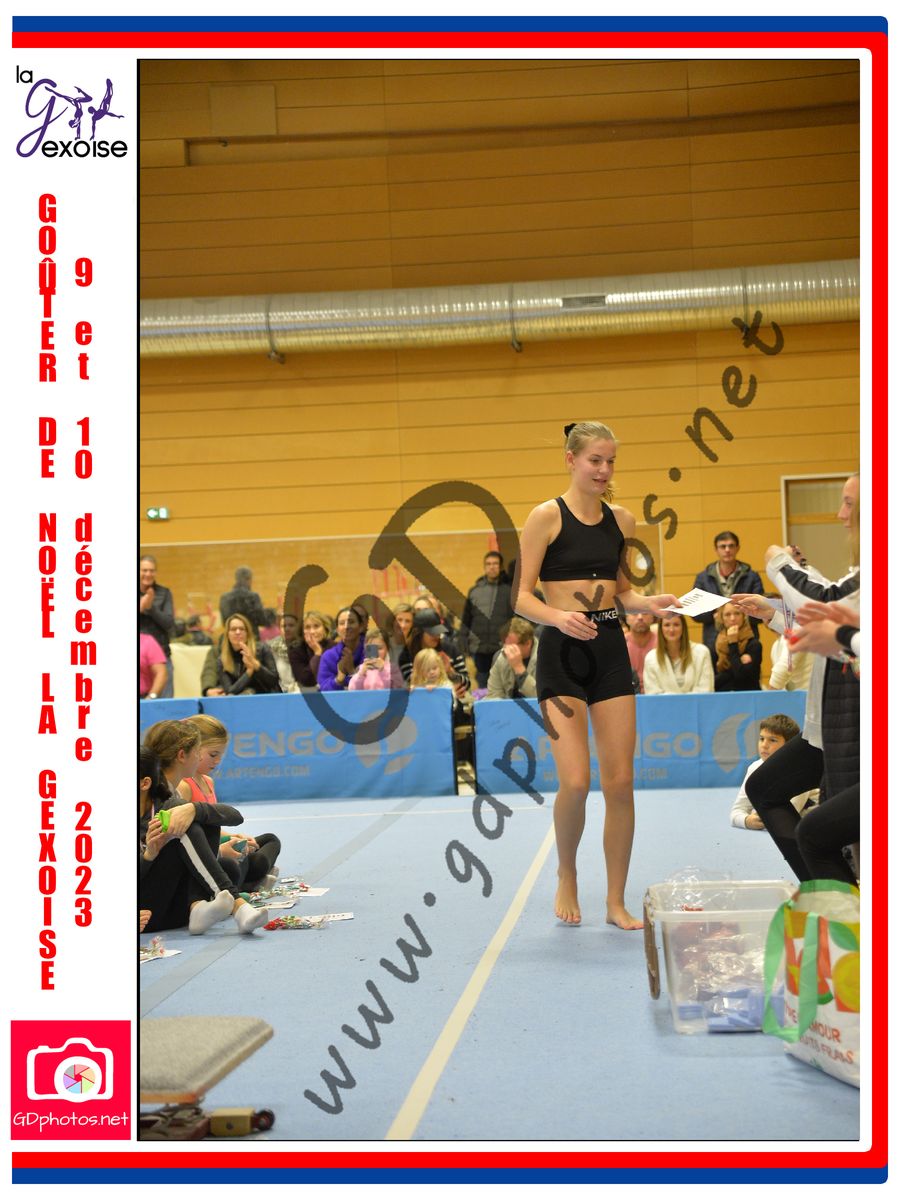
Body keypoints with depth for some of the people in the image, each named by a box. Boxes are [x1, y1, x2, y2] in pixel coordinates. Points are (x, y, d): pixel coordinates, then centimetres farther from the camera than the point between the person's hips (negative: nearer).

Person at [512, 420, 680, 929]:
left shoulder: (622, 520, 9)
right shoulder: (547, 516, -5)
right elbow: (522, 597, -7)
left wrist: (651, 602, -2)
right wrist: (559, 617, -26)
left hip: (611, 649, 4)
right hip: (562, 653, -4)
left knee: (621, 782, 1)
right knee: (576, 782, -12)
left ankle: (617, 902, 14)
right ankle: (567, 878, 17)